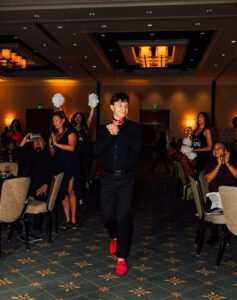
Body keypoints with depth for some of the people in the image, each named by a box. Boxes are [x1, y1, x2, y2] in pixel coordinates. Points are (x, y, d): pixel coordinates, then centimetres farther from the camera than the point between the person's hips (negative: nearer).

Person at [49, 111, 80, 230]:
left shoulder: (70, 131, -3)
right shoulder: (53, 134, 12)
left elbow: (72, 147, -19)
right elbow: (53, 155, 13)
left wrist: (56, 144, -15)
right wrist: (51, 146, -6)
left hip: (71, 165, -5)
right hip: (59, 166, 5)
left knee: (71, 191, -5)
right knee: (62, 193, 3)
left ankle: (73, 219, 2)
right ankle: (67, 219, 9)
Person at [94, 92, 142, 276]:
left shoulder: (133, 127, 2)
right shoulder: (104, 128, 7)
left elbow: (137, 147, -15)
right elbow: (97, 150, -8)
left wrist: (119, 132, -16)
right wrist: (111, 134, -18)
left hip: (126, 179, -2)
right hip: (109, 178, 2)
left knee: (122, 218, -4)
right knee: (107, 216, 6)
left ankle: (122, 258, 8)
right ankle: (115, 237, 41)